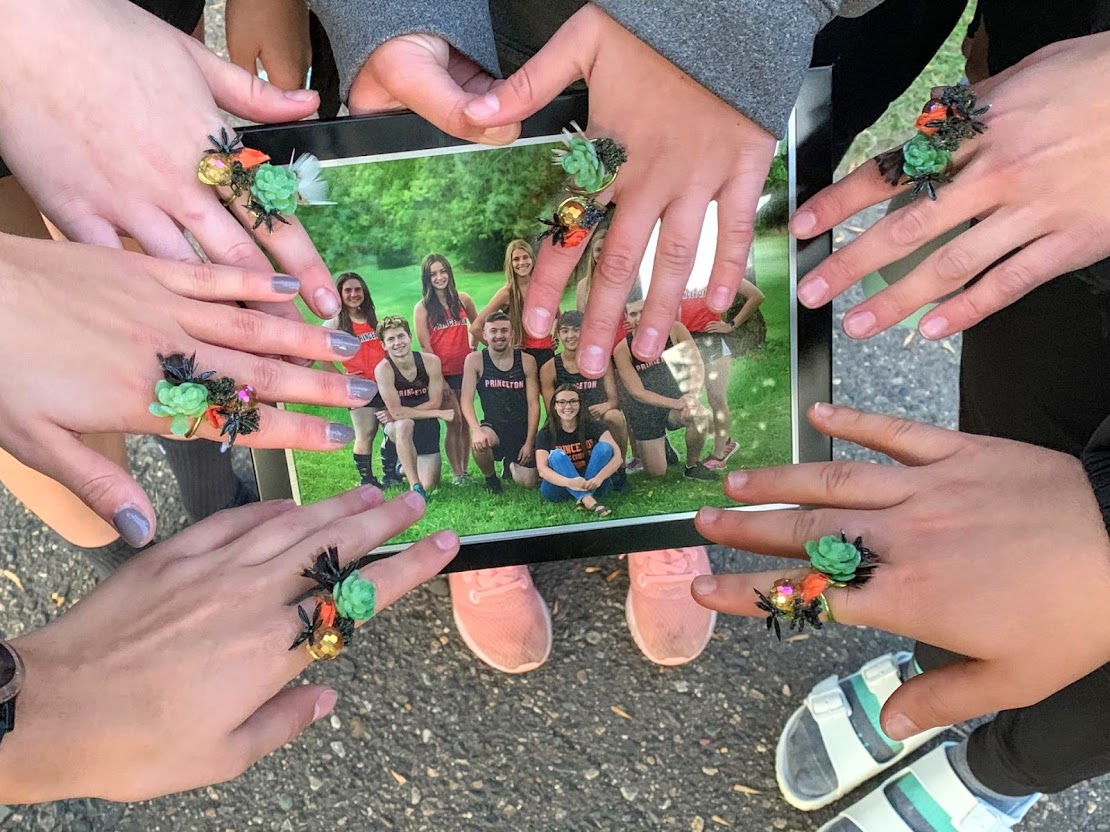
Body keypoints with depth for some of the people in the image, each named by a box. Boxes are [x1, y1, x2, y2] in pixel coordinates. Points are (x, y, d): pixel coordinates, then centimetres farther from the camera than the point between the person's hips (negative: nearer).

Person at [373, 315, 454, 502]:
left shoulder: (431, 362, -15)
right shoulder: (383, 370, -22)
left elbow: (435, 403, -11)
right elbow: (396, 411, -24)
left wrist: (403, 413, -19)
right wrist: (438, 414, -22)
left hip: (426, 425, 3)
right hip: (400, 427, -3)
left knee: (429, 485, -5)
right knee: (405, 424, -41)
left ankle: (405, 467, 31)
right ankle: (414, 486, -29)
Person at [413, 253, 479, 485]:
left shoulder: (462, 299, 5)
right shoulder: (422, 308, -3)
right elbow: (425, 346, -7)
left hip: (465, 369, 3)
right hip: (441, 373, -3)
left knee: (466, 422, 7)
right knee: (454, 422, -5)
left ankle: (465, 469, 16)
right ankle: (456, 473, 4)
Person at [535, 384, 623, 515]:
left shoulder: (593, 427, -7)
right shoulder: (546, 434, -7)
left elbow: (618, 456, -17)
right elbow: (542, 469, -20)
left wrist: (599, 478, -37)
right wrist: (569, 482, -40)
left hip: (591, 484, 1)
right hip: (559, 486, -1)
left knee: (603, 447, -19)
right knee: (556, 455, -26)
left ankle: (583, 498, -33)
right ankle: (588, 500, -44)